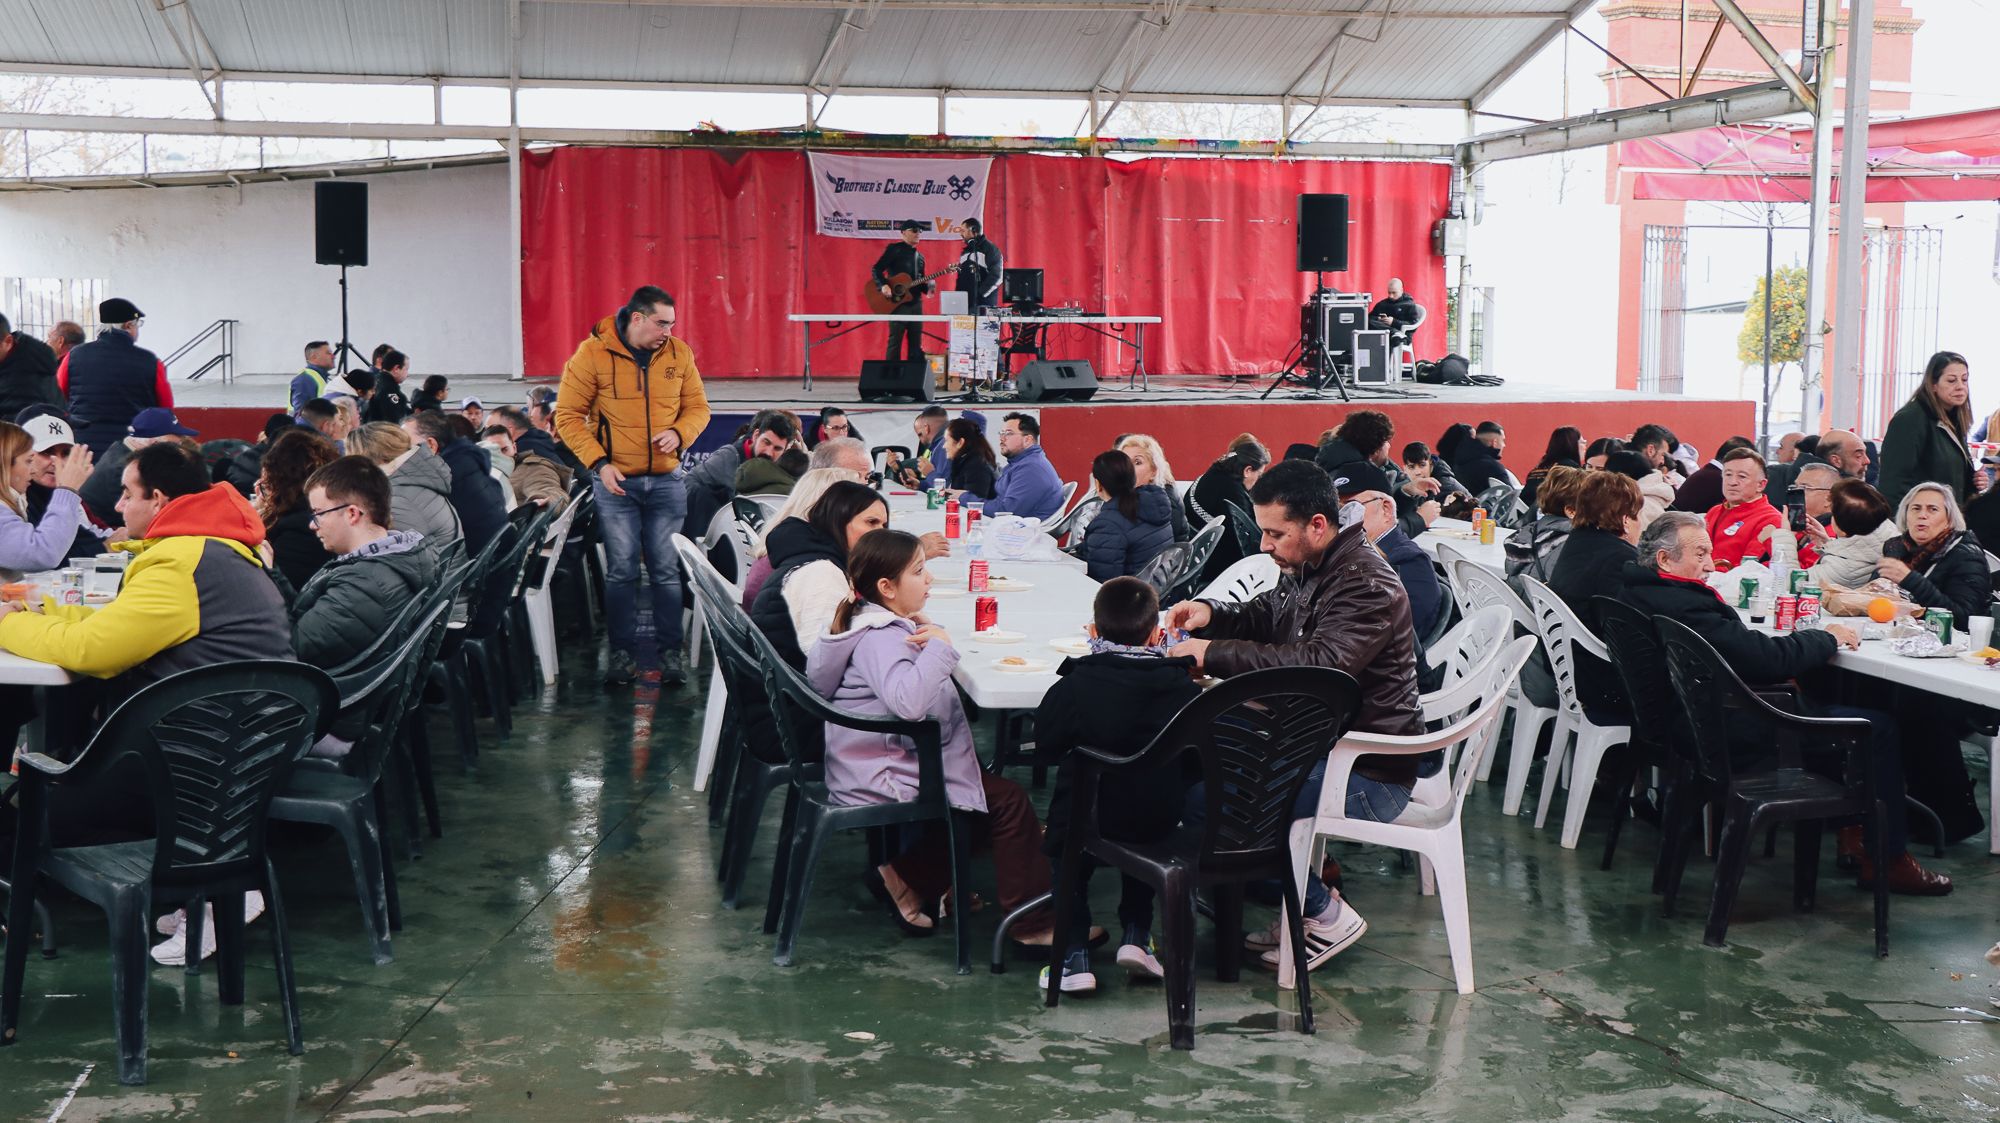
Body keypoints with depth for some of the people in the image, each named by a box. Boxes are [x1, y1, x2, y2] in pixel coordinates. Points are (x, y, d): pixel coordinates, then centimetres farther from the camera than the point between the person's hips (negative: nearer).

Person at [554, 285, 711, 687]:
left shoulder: (678, 354, 3)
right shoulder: (592, 354, -6)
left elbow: (697, 407, 11)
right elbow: (568, 416, -4)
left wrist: (679, 433, -11)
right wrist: (599, 462, -13)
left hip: (665, 480, 2)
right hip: (615, 480, -2)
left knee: (667, 569, 3)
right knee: (621, 570, 1)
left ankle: (670, 653, 11)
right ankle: (623, 653, 11)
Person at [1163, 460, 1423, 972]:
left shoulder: (1366, 584, -21)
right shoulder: (1305, 569, 10)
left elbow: (1318, 662, -35)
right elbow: (1262, 617, 24)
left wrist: (1216, 654, -32)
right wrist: (1211, 614, 1)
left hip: (1369, 775, -10)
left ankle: (1325, 913, -6)